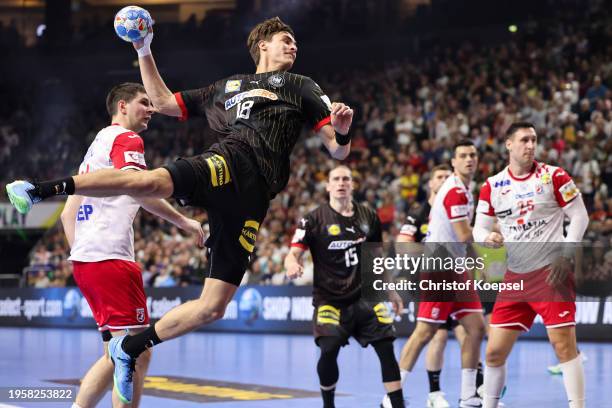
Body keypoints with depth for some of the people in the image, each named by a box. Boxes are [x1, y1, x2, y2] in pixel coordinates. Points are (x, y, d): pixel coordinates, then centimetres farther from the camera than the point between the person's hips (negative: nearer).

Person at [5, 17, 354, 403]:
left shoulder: (300, 86, 25)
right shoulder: (226, 86, 32)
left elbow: (338, 150, 16)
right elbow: (164, 102, 37)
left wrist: (342, 130, -8)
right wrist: (145, 53, 27)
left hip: (253, 200, 0)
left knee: (213, 307, -7)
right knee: (150, 181, -37)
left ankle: (130, 348, 9)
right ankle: (44, 189, -46)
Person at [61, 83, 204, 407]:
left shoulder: (97, 143, 26)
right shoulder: (126, 139, -2)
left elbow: (67, 213, 26)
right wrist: (184, 222, -14)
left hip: (83, 259, 10)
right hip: (110, 258, -10)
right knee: (137, 355, -9)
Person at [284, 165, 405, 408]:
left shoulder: (368, 217, 9)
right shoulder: (314, 219, -1)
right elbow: (293, 253, -7)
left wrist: (391, 291, 21)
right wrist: (292, 265, -31)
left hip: (365, 296, 3)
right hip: (329, 299, -3)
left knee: (386, 347, -8)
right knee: (329, 350, -18)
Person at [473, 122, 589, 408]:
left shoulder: (554, 176, -3)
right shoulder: (492, 186, 5)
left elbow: (580, 216, -2)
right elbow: (479, 229, 9)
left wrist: (565, 256, -12)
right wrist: (488, 238, -14)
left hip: (551, 273, -3)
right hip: (515, 277, 3)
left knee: (564, 345, -9)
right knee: (495, 351, 3)